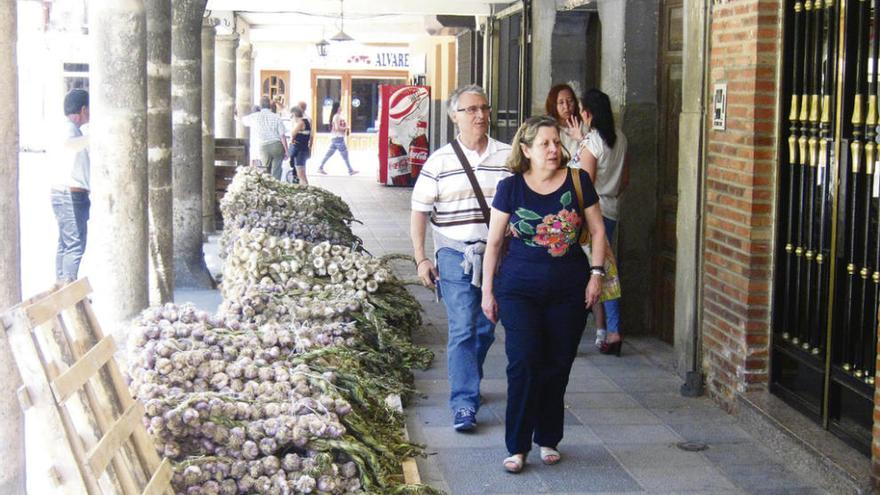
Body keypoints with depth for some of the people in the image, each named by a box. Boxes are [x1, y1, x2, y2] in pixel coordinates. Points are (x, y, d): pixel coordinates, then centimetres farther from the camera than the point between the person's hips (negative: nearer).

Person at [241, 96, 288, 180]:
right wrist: (286, 151, 0)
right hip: (277, 145, -1)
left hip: (264, 147, 2)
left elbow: (243, 120, 23)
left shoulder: (255, 117, 2)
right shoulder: (276, 118, -3)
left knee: (266, 172, 15)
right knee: (276, 173, 3)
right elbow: (282, 136, -6)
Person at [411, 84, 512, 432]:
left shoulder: (508, 157, 3)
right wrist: (421, 259, -4)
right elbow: (419, 211, 1)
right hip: (455, 256, -3)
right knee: (462, 330, -9)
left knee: (485, 328, 14)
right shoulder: (440, 161, -1)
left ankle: (465, 383, 36)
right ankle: (464, 405, -7)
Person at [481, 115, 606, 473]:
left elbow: (598, 230, 7)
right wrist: (487, 290, 4)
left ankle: (548, 440, 23)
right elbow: (494, 242, 3)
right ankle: (517, 446, 2)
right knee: (523, 363, -9)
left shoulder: (577, 181, -2)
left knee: (557, 366, 7)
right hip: (520, 289, -1)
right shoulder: (511, 187, -4)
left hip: (569, 291, 1)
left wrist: (596, 273, -2)